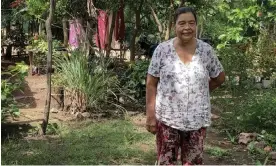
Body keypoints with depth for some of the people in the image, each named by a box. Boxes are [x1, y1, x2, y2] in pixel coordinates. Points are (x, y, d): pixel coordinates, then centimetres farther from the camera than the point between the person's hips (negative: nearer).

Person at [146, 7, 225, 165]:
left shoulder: (206, 50, -2)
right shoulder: (162, 49, -6)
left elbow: (219, 78, 12)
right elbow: (151, 83, -3)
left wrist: (199, 92, 8)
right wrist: (151, 115, -6)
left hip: (197, 120, 1)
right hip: (167, 119, -1)